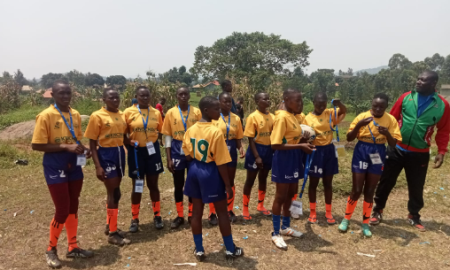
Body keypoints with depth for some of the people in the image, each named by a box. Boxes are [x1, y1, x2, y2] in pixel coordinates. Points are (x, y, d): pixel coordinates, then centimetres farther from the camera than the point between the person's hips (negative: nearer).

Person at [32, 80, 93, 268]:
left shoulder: (76, 115, 6)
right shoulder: (46, 116, -12)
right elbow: (36, 145, -15)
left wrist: (83, 149, -5)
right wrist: (65, 147, -23)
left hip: (74, 167, 6)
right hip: (55, 169, -6)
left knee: (73, 208, 14)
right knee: (62, 210, -2)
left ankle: (73, 247, 28)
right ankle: (51, 249, 21)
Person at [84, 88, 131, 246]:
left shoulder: (122, 115, 8)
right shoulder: (97, 116, -10)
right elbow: (92, 143, -10)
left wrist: (131, 143, -2)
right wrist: (98, 166, -16)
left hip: (120, 153, 7)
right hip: (106, 155, -6)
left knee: (114, 193, 16)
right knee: (114, 193, -4)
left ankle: (109, 226, 32)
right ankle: (112, 233, 9)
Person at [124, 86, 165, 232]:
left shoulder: (156, 113, 2)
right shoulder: (128, 112, -4)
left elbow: (161, 132, 11)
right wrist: (129, 142, -15)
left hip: (152, 150, 2)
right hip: (136, 151, -1)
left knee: (153, 184, 10)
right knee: (137, 186, 7)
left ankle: (157, 216, 23)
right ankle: (135, 219, 21)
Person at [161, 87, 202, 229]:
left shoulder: (197, 112, 0)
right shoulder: (171, 113, -1)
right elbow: (168, 137, 0)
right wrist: (168, 159, -4)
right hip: (177, 152, 0)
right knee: (178, 185, 9)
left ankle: (192, 214, 25)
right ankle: (180, 216, 23)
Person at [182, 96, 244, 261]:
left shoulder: (191, 130, 1)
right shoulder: (216, 132, -19)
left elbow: (188, 155, 7)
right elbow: (221, 163, -18)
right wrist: (227, 185, -10)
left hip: (194, 170, 6)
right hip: (211, 172, -6)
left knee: (196, 211, 14)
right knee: (222, 212, 10)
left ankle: (199, 249, 26)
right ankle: (230, 249, 24)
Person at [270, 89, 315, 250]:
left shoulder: (292, 116, 9)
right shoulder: (282, 117, -19)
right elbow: (276, 144, -26)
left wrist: (303, 144, -3)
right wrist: (300, 146, -25)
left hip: (294, 158, 9)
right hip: (284, 159, -9)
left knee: (291, 194, 19)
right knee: (281, 197, 2)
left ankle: (286, 227, 36)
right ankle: (276, 233, 16)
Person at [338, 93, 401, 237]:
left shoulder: (391, 120, -3)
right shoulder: (362, 117, -7)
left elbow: (393, 144, -5)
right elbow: (349, 138, -8)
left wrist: (387, 133, -24)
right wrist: (358, 125, -24)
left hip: (378, 155, 2)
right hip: (361, 153, -1)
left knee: (369, 191, 9)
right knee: (357, 190, 1)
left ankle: (365, 223, 23)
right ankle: (346, 219, 21)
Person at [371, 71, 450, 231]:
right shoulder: (406, 97, -3)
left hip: (420, 154, 0)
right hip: (397, 149, 0)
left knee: (416, 187, 14)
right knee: (386, 181, 7)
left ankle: (414, 216, 35)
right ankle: (378, 211, 24)